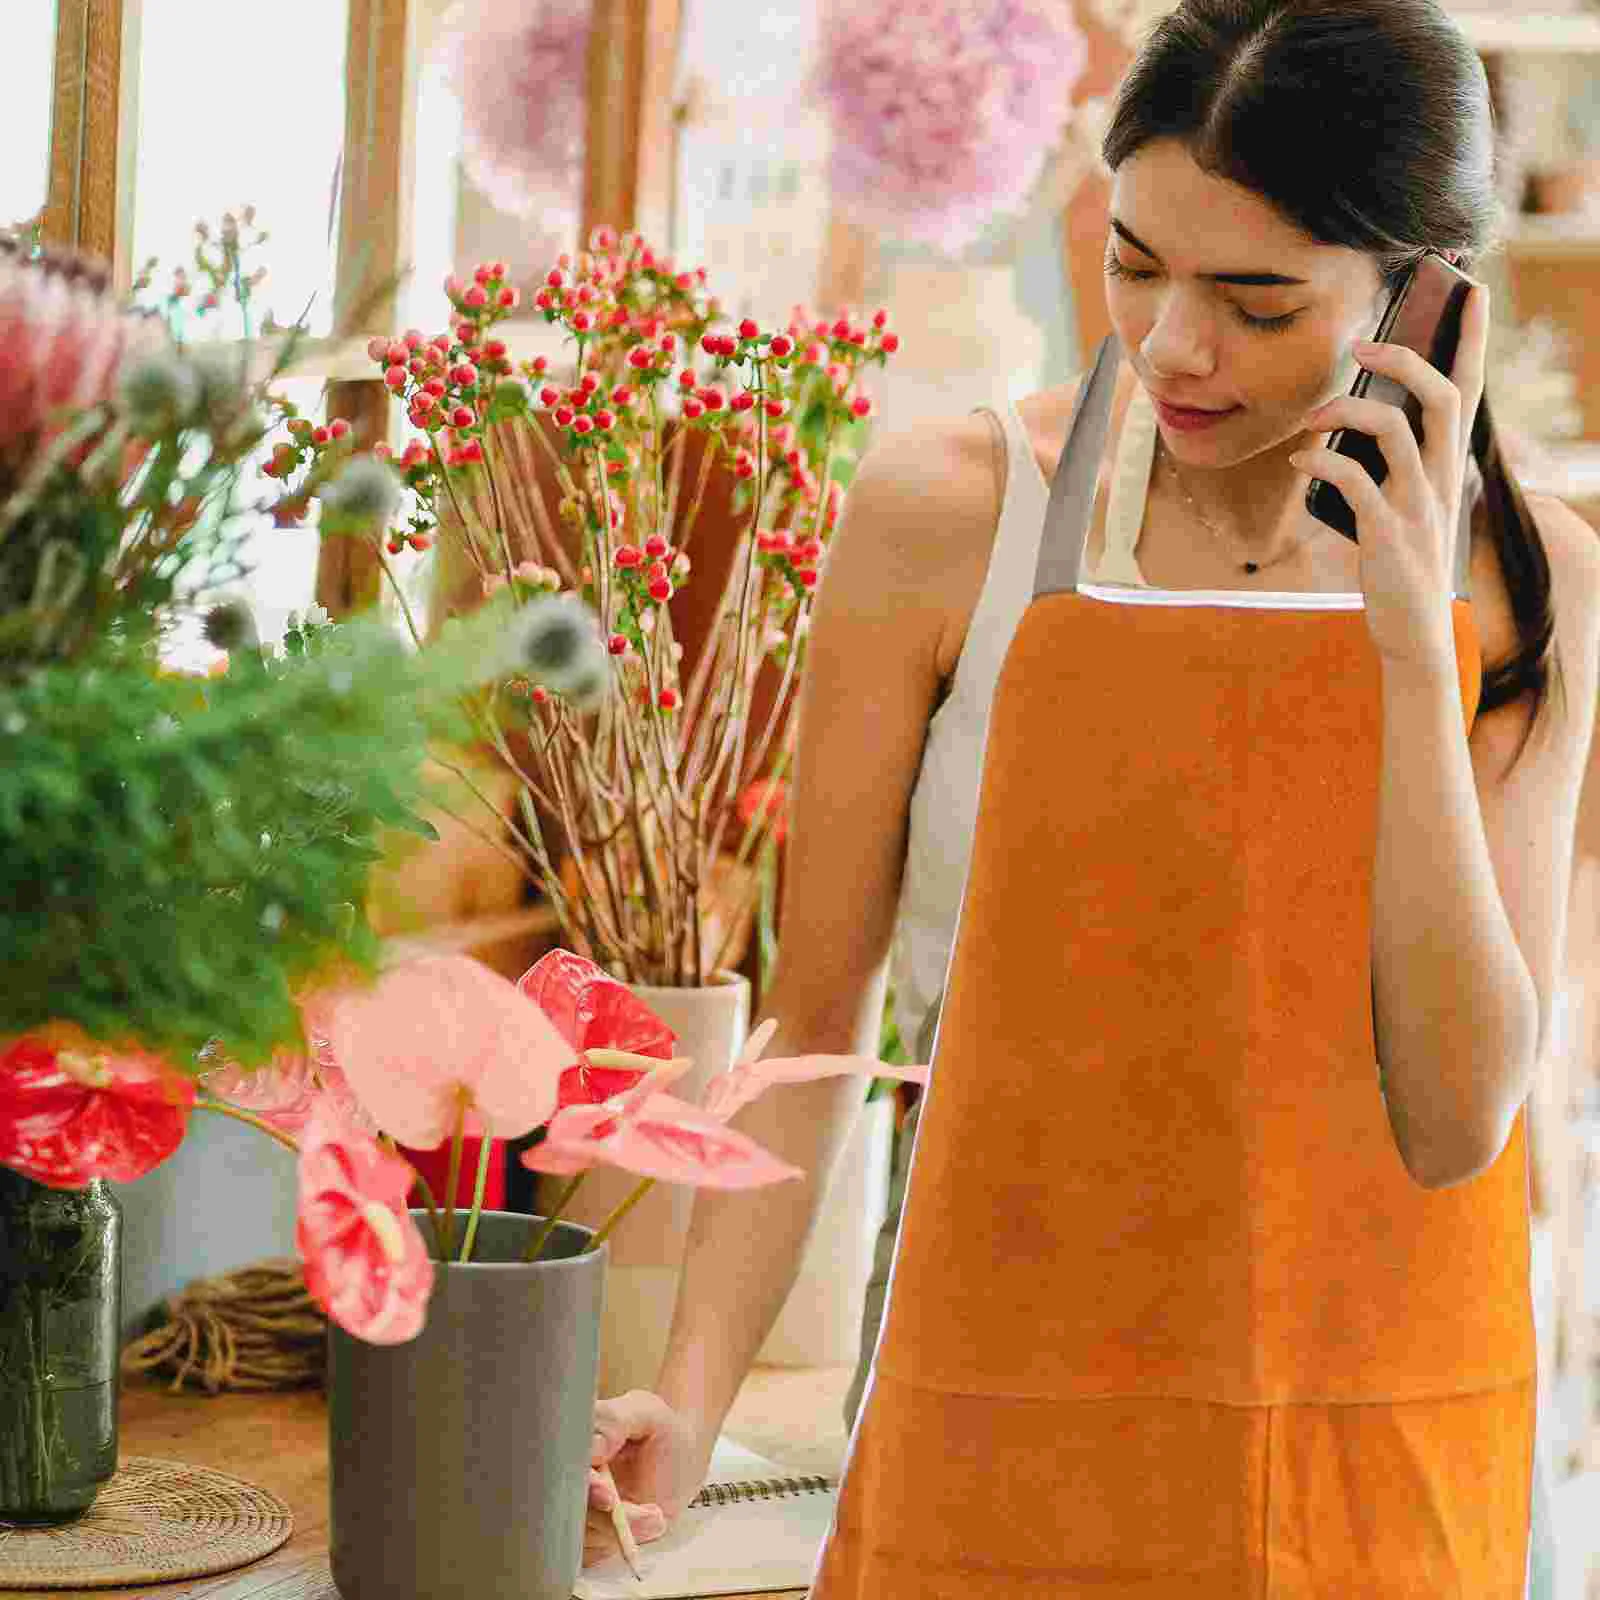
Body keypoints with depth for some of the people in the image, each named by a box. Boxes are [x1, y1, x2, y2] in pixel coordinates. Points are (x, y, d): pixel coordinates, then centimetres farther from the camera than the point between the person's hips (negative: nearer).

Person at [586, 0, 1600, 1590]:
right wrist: (689, 1399, -17)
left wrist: (1415, 654, -18)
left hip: (1376, 1456, 2)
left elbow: (1457, 1119, -12)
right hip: (1009, 1430, -2)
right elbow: (815, 1024, -6)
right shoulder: (951, 515, -10)